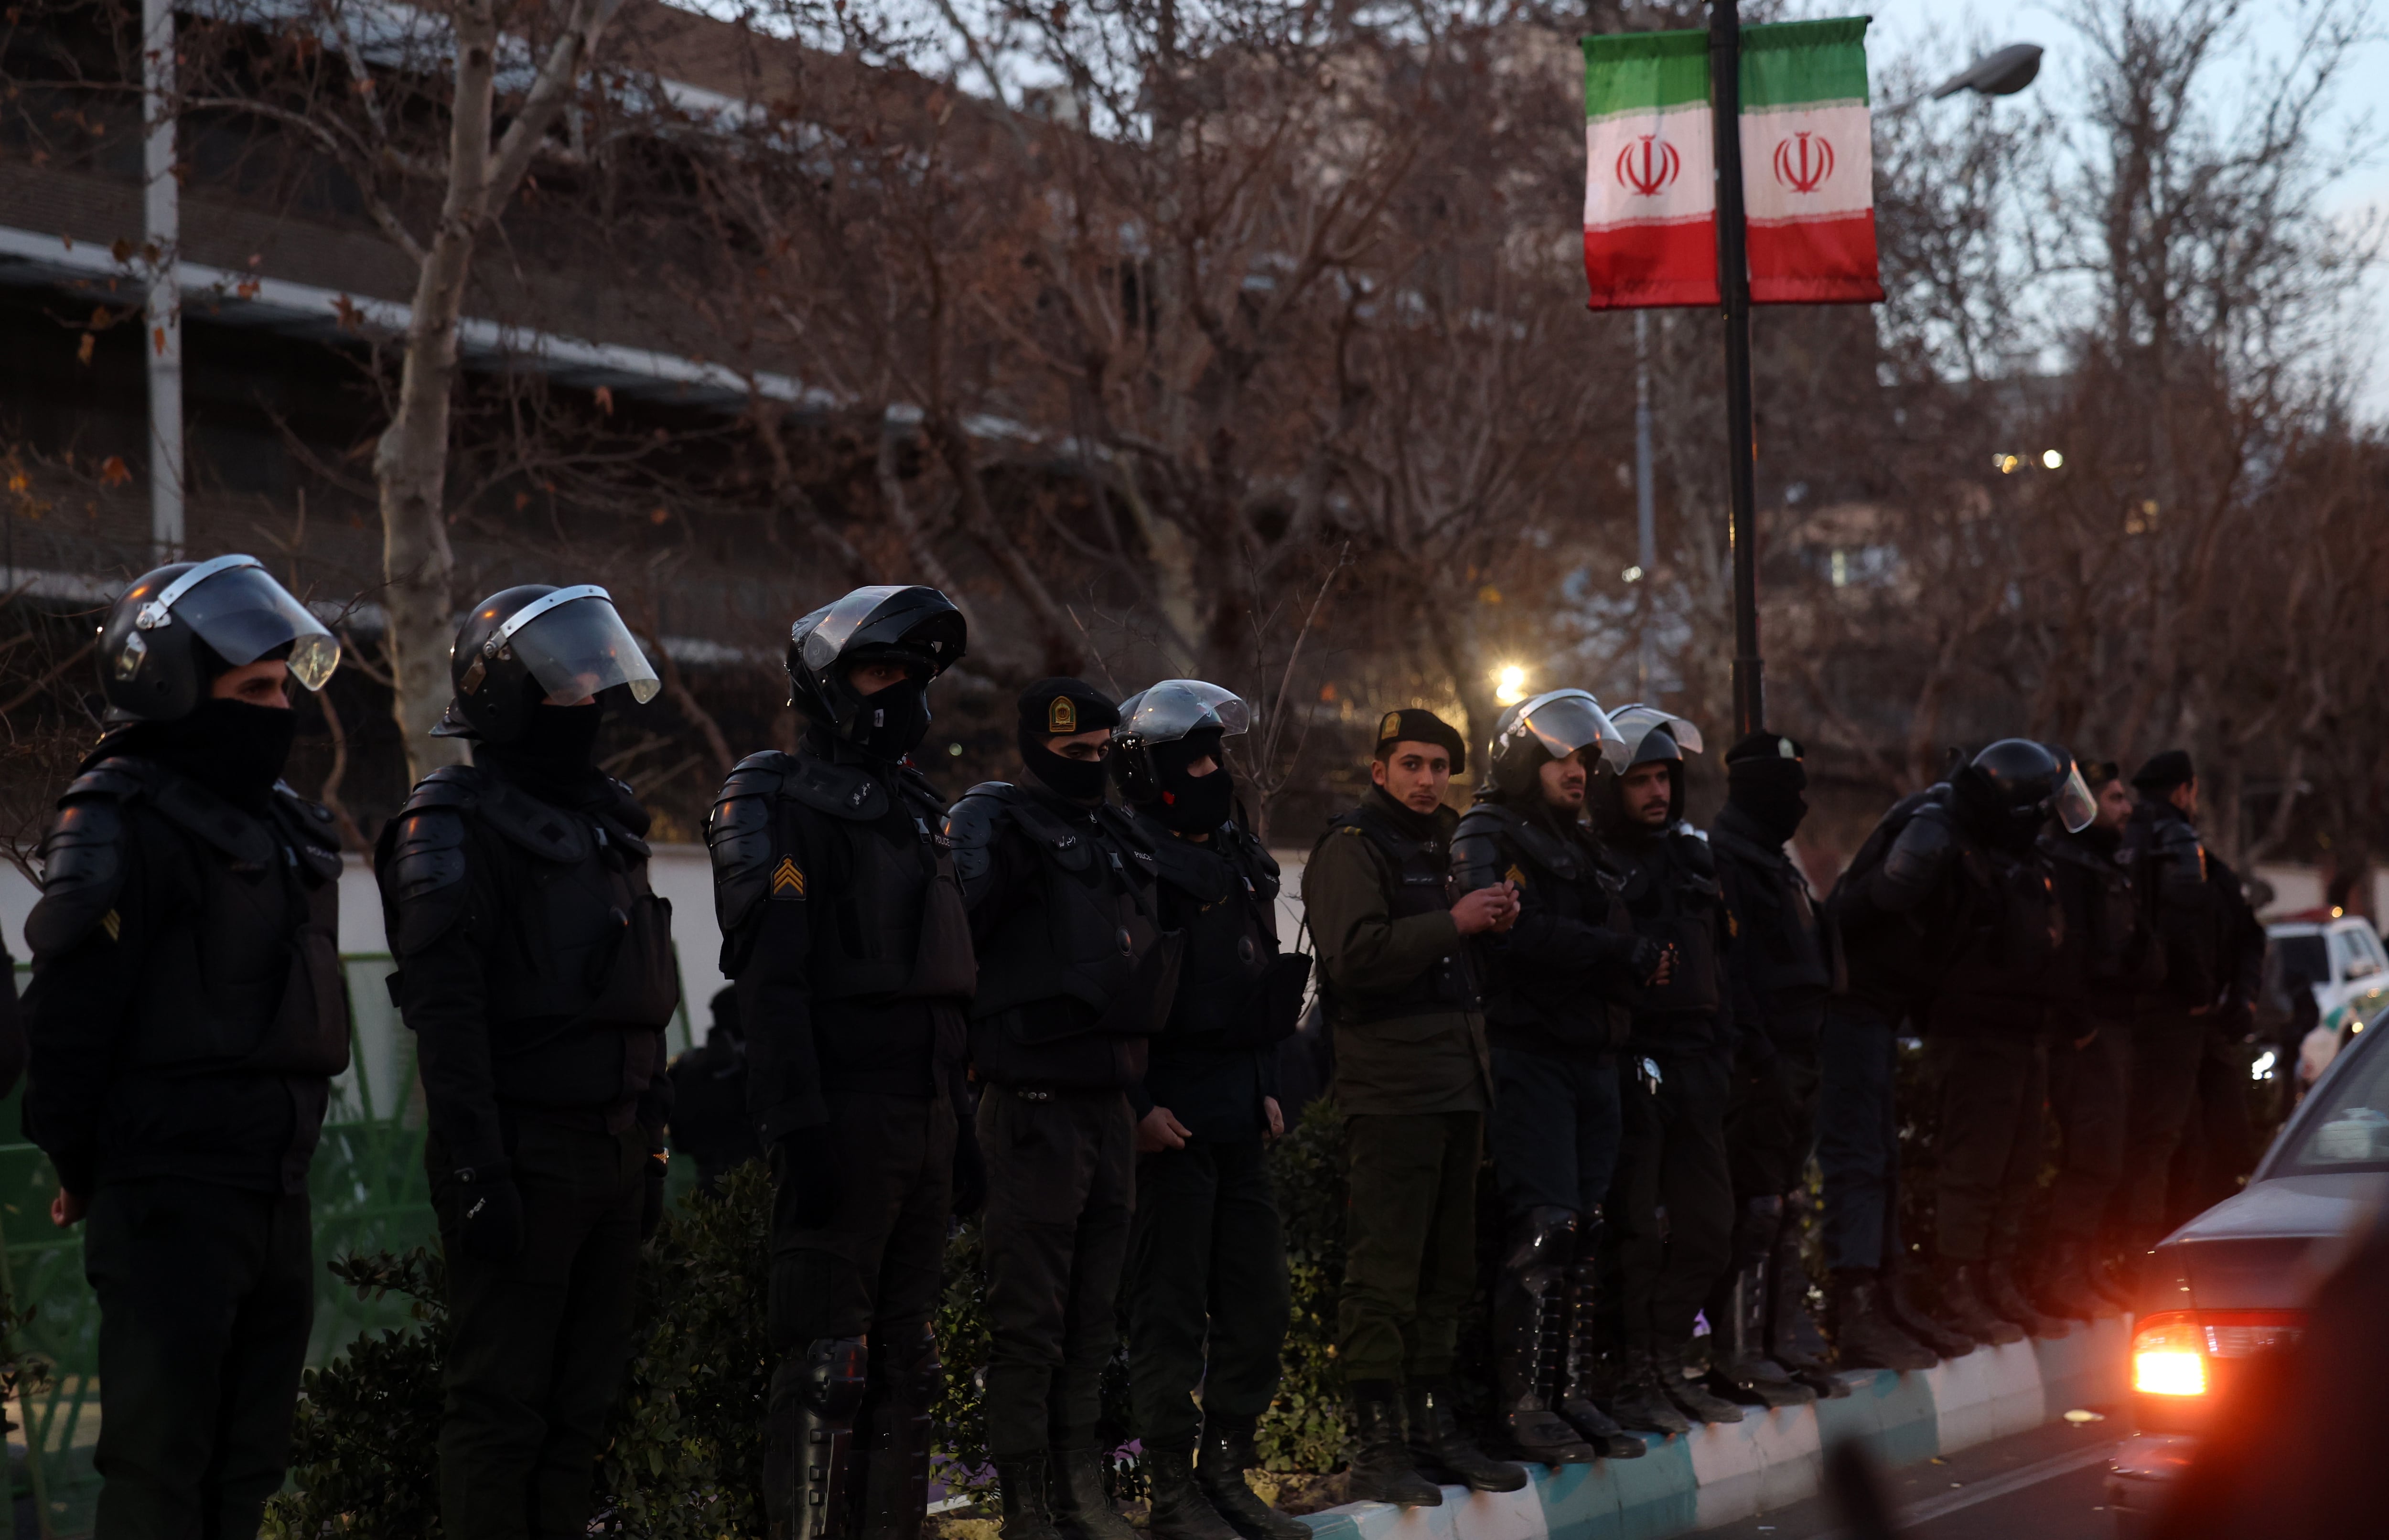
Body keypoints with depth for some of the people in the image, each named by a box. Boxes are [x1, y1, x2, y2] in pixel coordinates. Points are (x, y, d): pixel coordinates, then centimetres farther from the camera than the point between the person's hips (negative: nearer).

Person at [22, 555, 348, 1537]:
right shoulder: (122, 824, -13)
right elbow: (69, 1012, -16)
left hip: (273, 1189, 9)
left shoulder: (279, 824, 16)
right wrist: (82, 1170, -11)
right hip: (171, 1197, -9)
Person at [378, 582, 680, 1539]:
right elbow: (446, 1016, -16)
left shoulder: (604, 823, 17)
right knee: (503, 1408, -5)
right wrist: (479, 1173, -22)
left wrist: (649, 1151, 19)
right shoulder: (455, 829, -10)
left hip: (610, 1153, 8)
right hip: (522, 1160, -8)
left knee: (581, 1402, 11)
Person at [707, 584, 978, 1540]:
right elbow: (772, 979, -15)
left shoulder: (911, 814, 20)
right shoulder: (791, 806, -7)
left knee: (903, 1354, 11)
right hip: (844, 1114, -9)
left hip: (922, 1112, 9)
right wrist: (798, 1128, -23)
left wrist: (959, 1123, 19)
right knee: (827, 1359, -10)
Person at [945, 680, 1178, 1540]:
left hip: (1111, 1102, 8)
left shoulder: (1120, 840, 18)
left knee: (1092, 1317, 12)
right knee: (1030, 1319, -4)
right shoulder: (1000, 826, -5)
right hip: (1036, 1105, -8)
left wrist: (1145, 1085, 21)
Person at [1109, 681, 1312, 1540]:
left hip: (1238, 1113, 8)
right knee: (1169, 1310, -3)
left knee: (1257, 1303, 10)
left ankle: (1226, 1471, 20)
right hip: (1170, 1116, -8)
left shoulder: (1237, 861, 16)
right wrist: (1138, 1107, -20)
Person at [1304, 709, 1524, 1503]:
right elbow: (1356, 955, -21)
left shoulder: (1440, 848, 21)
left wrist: (1494, 922, 12)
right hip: (1390, 1087, -9)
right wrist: (1453, 924, -21)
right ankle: (1375, 1446, -7)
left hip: (1457, 1081, 9)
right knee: (1383, 1271, -9)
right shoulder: (1352, 848, -6)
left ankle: (1431, 1423, 22)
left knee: (1446, 1269, 13)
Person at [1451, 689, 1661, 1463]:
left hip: (1592, 1058, 8)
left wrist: (1637, 960, -4)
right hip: (1529, 1057, -8)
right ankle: (1524, 1403, -9)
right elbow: (1521, 937, -20)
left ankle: (1573, 1393, 13)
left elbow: (1612, 943, 20)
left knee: (1586, 1230, 8)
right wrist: (1628, 956, -14)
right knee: (1545, 1227, -12)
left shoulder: (1579, 846, 23)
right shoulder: (1487, 839, -4)